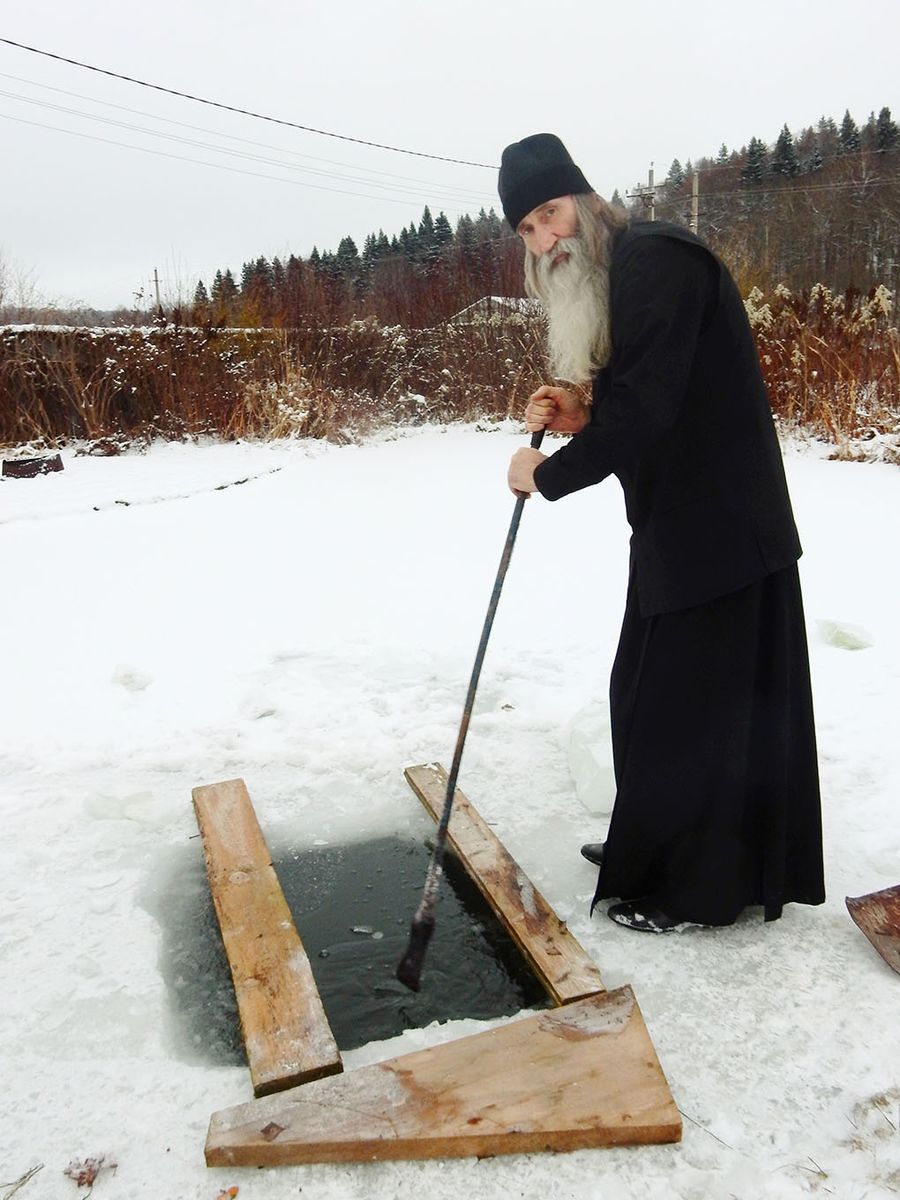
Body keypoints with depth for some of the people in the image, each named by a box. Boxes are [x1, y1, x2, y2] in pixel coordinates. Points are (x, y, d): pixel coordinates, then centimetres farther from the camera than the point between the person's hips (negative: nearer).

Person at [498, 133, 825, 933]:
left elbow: (644, 407, -24)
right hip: (678, 527, 10)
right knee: (651, 693, 18)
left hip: (720, 530, -10)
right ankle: (655, 846, 35)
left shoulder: (654, 259, -15)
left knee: (699, 700, 0)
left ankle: (698, 888, 17)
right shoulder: (608, 283, 16)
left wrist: (549, 474, -11)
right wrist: (576, 416, 1)